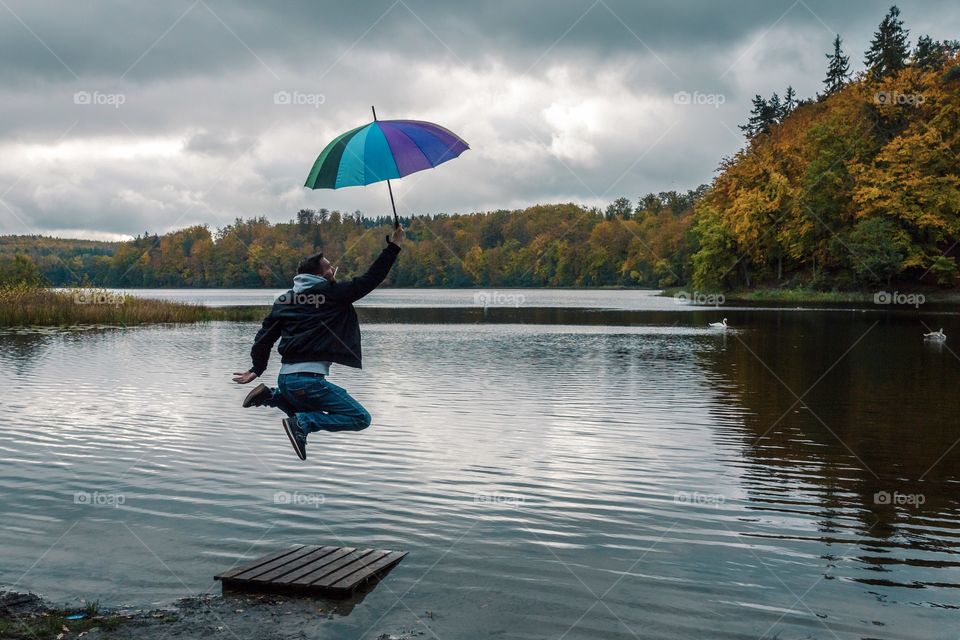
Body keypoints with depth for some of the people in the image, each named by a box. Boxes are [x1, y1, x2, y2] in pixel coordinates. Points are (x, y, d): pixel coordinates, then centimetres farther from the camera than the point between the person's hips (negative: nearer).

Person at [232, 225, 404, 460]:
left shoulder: (284, 299, 13)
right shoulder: (332, 293, -5)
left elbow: (265, 335, 13)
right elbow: (370, 279, -2)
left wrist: (257, 369, 23)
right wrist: (393, 245, 6)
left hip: (285, 378, 8)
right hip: (308, 379, -8)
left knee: (307, 411, 36)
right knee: (360, 418, -4)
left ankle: (271, 396, 10)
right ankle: (302, 423, -17)